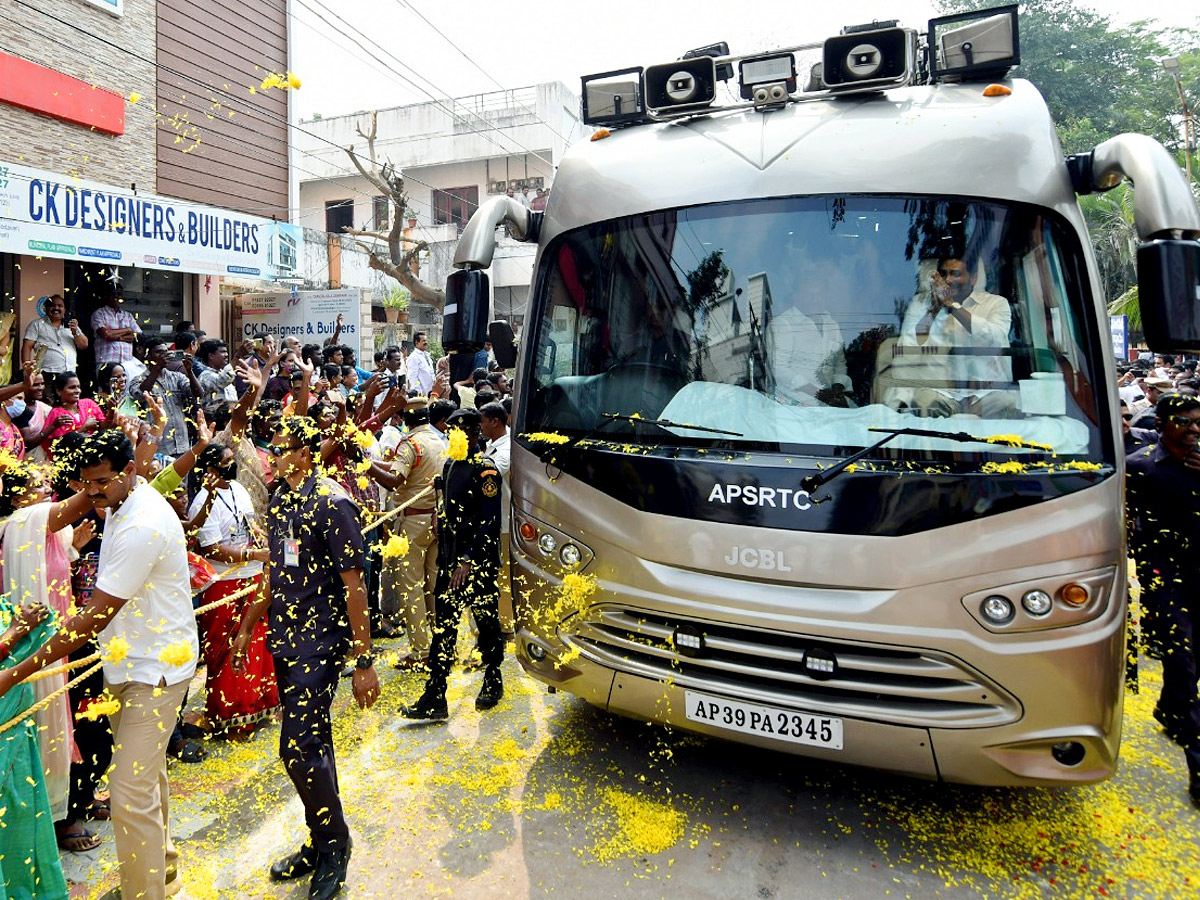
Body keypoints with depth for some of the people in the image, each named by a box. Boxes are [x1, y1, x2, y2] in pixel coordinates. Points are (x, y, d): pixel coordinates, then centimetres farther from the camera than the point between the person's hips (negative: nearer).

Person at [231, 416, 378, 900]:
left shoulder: (331, 503, -16)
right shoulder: (279, 501, 9)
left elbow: (353, 585, -17)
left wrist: (364, 662, -17)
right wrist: (247, 627, 20)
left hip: (320, 642, -8)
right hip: (285, 639, 8)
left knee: (299, 747, -7)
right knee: (311, 742, 16)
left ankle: (334, 843, 16)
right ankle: (321, 844, 31)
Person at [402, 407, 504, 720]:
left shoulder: (485, 471, -13)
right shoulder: (450, 465, 10)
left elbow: (490, 523, -17)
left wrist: (469, 561, -20)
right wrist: (446, 559, 15)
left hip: (480, 562, -6)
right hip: (450, 560, 7)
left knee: (487, 621, 10)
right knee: (444, 626, 4)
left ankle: (493, 683, 30)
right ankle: (434, 699, 7)